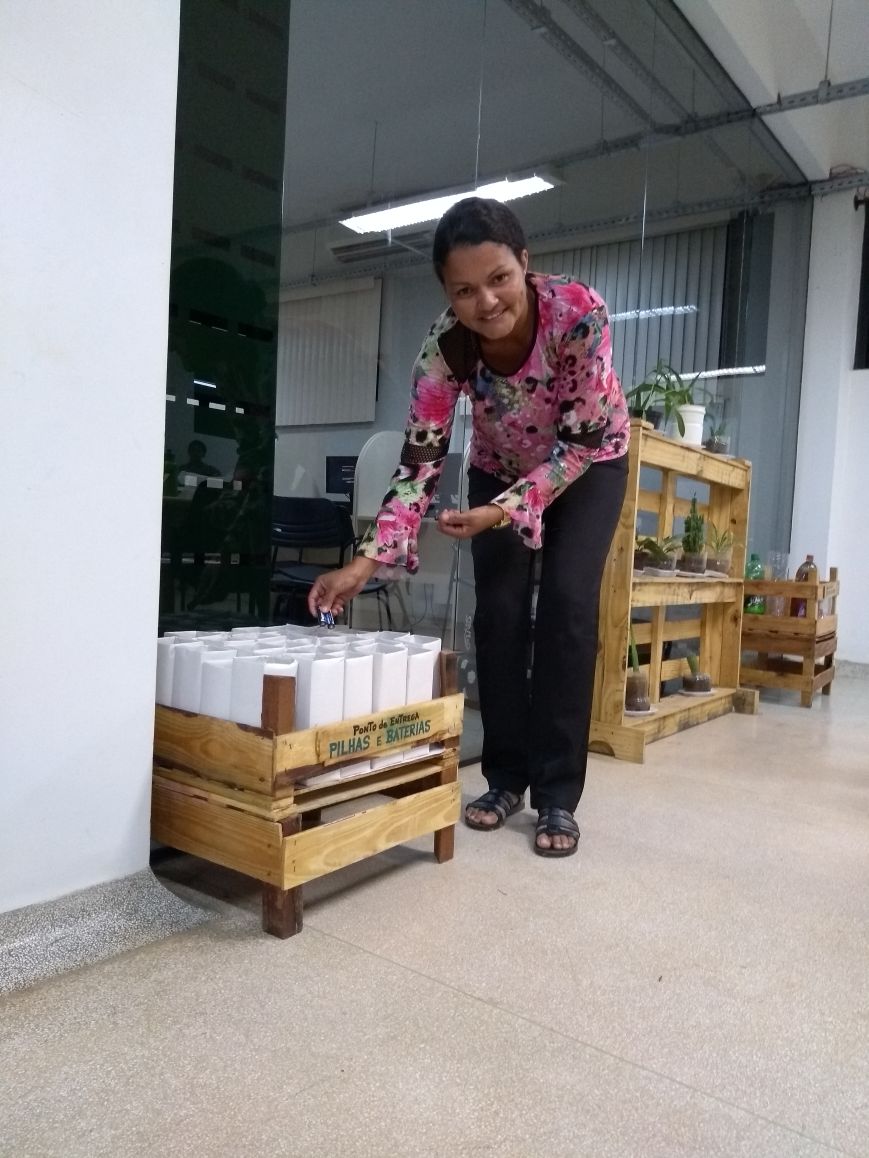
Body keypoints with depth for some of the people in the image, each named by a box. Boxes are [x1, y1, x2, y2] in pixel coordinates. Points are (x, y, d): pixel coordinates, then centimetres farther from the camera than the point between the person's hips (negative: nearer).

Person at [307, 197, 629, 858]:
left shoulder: (579, 312, -35)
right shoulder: (445, 346, -28)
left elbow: (582, 441, -28)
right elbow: (420, 462, -26)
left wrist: (507, 511, -37)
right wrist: (366, 562, -36)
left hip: (589, 463, -2)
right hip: (501, 468, 2)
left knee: (568, 607, -13)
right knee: (499, 612, -6)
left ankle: (558, 796, -4)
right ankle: (506, 778, 9)